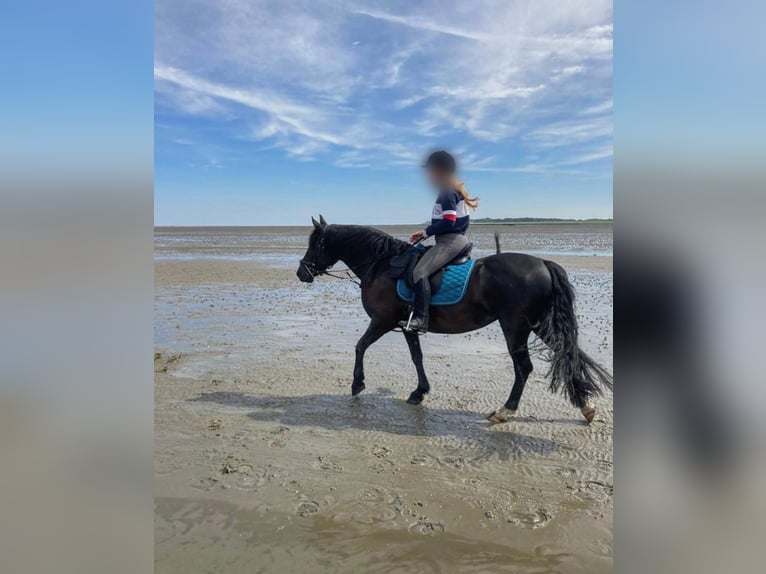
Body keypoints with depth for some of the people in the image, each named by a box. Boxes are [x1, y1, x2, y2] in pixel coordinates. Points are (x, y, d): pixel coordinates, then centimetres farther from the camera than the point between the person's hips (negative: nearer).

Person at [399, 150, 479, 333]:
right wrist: (426, 233, 10)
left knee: (420, 271, -25)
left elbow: (448, 222, -23)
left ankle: (420, 319, -30)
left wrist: (426, 232, -12)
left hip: (450, 241, -11)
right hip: (453, 240, 11)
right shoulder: (451, 191, 17)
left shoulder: (447, 192, -14)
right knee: (421, 271, 22)